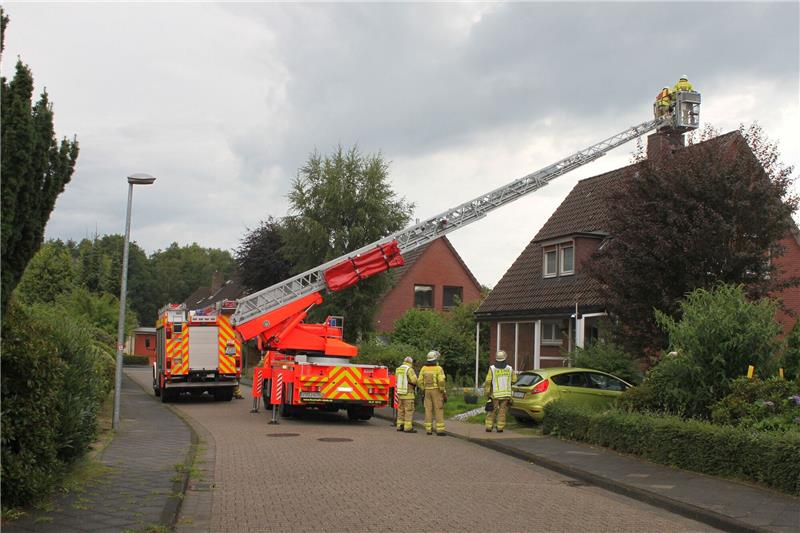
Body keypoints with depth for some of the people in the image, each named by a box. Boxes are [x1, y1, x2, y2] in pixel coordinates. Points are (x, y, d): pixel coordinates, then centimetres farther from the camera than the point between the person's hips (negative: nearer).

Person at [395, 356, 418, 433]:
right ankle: (408, 428, -8)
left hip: (400, 392, 7)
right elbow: (414, 380, -20)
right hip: (408, 393, -7)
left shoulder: (398, 369, 9)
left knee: (401, 410, 13)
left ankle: (400, 426, 13)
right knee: (409, 410, -5)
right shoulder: (409, 369, -13)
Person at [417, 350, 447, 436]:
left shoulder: (424, 368, 3)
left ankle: (428, 429, 4)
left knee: (428, 410, 7)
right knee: (439, 411, -2)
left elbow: (419, 381, 1)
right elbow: (441, 382, -20)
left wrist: (424, 390, 13)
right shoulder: (438, 368, -11)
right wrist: (443, 392, -9)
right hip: (437, 391, -4)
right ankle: (440, 430, -6)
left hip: (428, 391, 4)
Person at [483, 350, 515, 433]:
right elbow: (514, 380, 7)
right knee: (502, 411, 8)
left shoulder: (492, 368, -10)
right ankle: (500, 428, 5)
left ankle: (489, 427, 5)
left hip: (495, 394, -1)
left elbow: (488, 382, -11)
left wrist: (487, 392, -2)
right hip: (506, 394, 1)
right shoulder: (509, 368, -3)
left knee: (492, 411, 9)